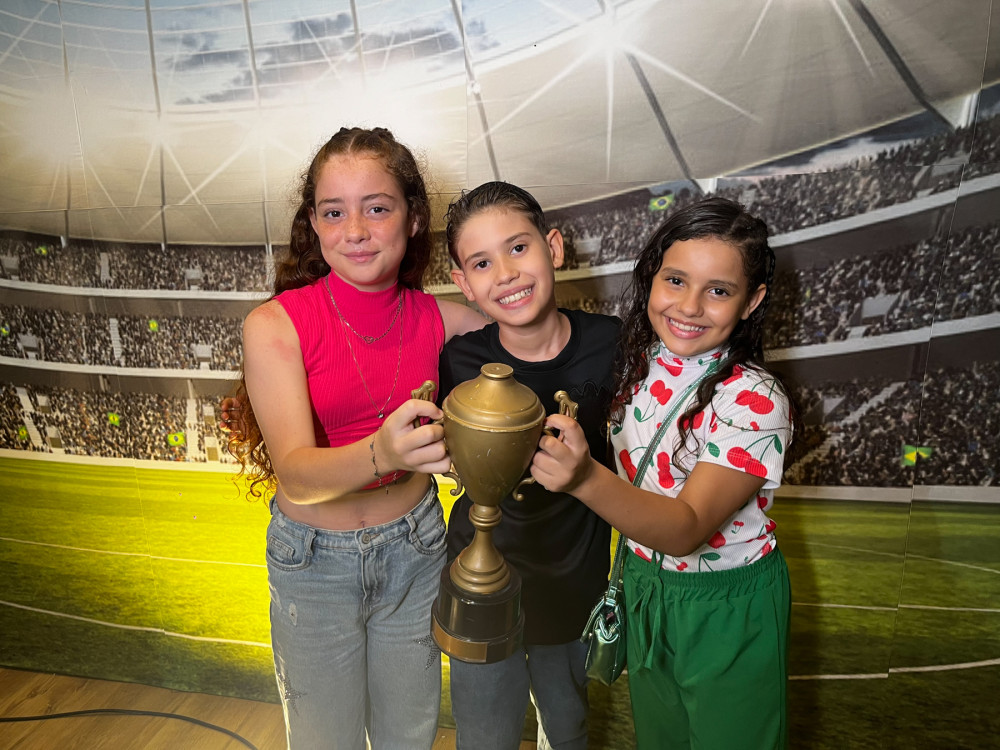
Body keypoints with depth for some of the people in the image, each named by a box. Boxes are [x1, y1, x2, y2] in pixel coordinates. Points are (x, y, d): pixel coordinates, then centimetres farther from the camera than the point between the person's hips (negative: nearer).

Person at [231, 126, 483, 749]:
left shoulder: (436, 318, -10)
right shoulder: (275, 324, -18)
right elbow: (296, 475, -28)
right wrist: (379, 453, -46)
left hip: (416, 547, 3)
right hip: (317, 562, -2)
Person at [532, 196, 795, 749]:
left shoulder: (755, 403, -27)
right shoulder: (638, 363, -10)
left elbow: (688, 529, -35)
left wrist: (587, 479, -50)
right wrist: (561, 455, -13)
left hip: (726, 606, -5)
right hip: (644, 584, 5)